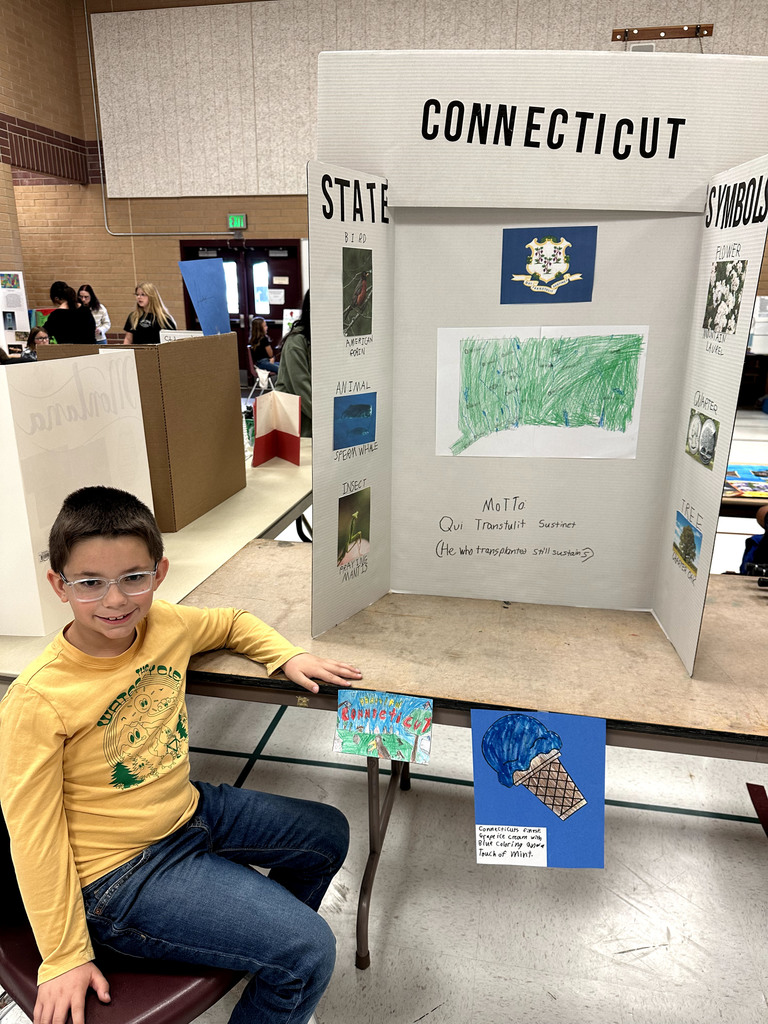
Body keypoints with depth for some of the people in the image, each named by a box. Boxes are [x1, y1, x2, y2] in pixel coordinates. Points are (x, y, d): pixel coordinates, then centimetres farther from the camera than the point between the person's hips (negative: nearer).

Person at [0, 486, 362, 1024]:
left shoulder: (165, 624, -9)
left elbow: (233, 622, 11)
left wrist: (288, 657, -5)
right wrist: (65, 957, -10)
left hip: (190, 809, 7)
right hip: (123, 870, -7)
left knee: (328, 833, 19)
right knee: (310, 951, -15)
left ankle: (261, 940, 43)